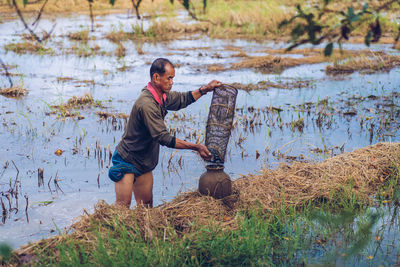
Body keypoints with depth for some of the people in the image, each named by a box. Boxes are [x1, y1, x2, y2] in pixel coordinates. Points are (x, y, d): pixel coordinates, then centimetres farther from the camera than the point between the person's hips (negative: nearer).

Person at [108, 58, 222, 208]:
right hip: (127, 161, -9)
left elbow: (182, 99, 22)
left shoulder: (162, 97, 0)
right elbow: (164, 138, -29)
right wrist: (196, 147, -27)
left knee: (146, 207, 10)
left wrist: (205, 89, 11)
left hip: (144, 164, 9)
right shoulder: (146, 104, -29)